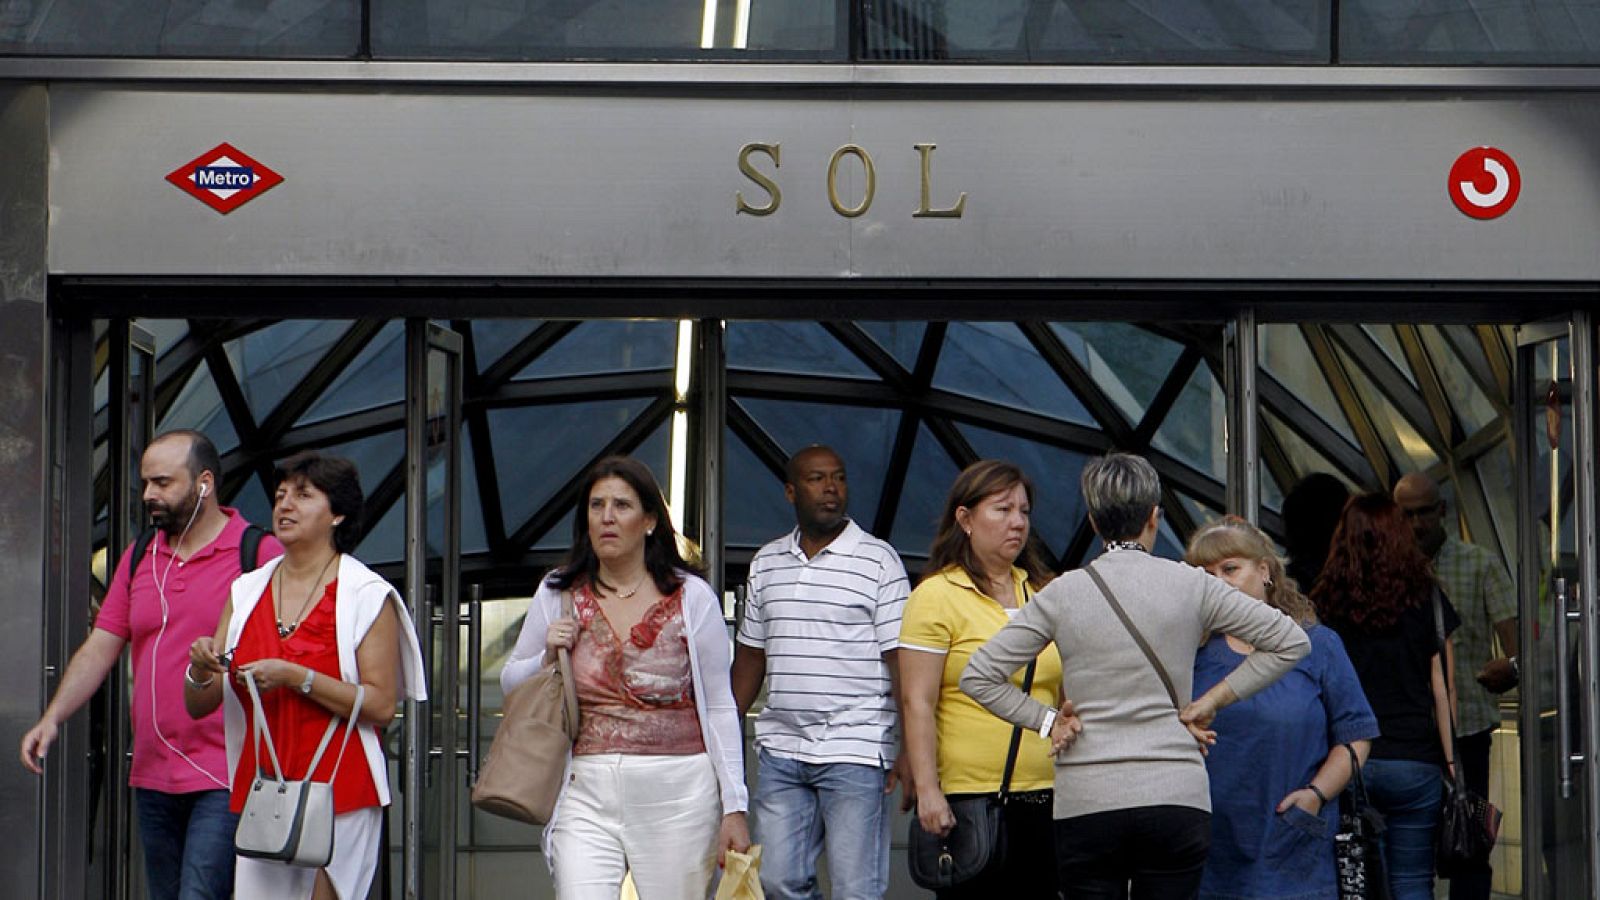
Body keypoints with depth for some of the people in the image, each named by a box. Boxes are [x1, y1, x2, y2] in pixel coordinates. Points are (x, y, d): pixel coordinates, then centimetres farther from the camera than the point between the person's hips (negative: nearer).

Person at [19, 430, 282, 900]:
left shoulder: (259, 553, -5)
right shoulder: (138, 558, 14)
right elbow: (99, 649, 11)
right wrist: (52, 718, -1)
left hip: (226, 779, -7)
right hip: (152, 777, 7)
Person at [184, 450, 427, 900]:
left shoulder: (367, 596, -2)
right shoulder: (247, 590, 12)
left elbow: (382, 705, -11)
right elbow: (199, 706, 13)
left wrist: (296, 677, -17)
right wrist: (201, 670, -10)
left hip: (337, 793, -4)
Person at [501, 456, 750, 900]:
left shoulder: (691, 597, 2)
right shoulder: (558, 595, 7)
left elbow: (719, 707, 5)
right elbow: (510, 682, 19)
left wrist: (734, 807, 1)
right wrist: (548, 657, -4)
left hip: (678, 795, -1)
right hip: (587, 793, 1)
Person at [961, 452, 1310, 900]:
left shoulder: (1063, 594, 1)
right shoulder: (1191, 586, 1)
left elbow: (978, 677, 0)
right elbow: (1290, 642, 4)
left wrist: (1047, 719, 4)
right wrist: (1213, 700, 6)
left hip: (1086, 804, 0)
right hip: (1178, 798, 0)